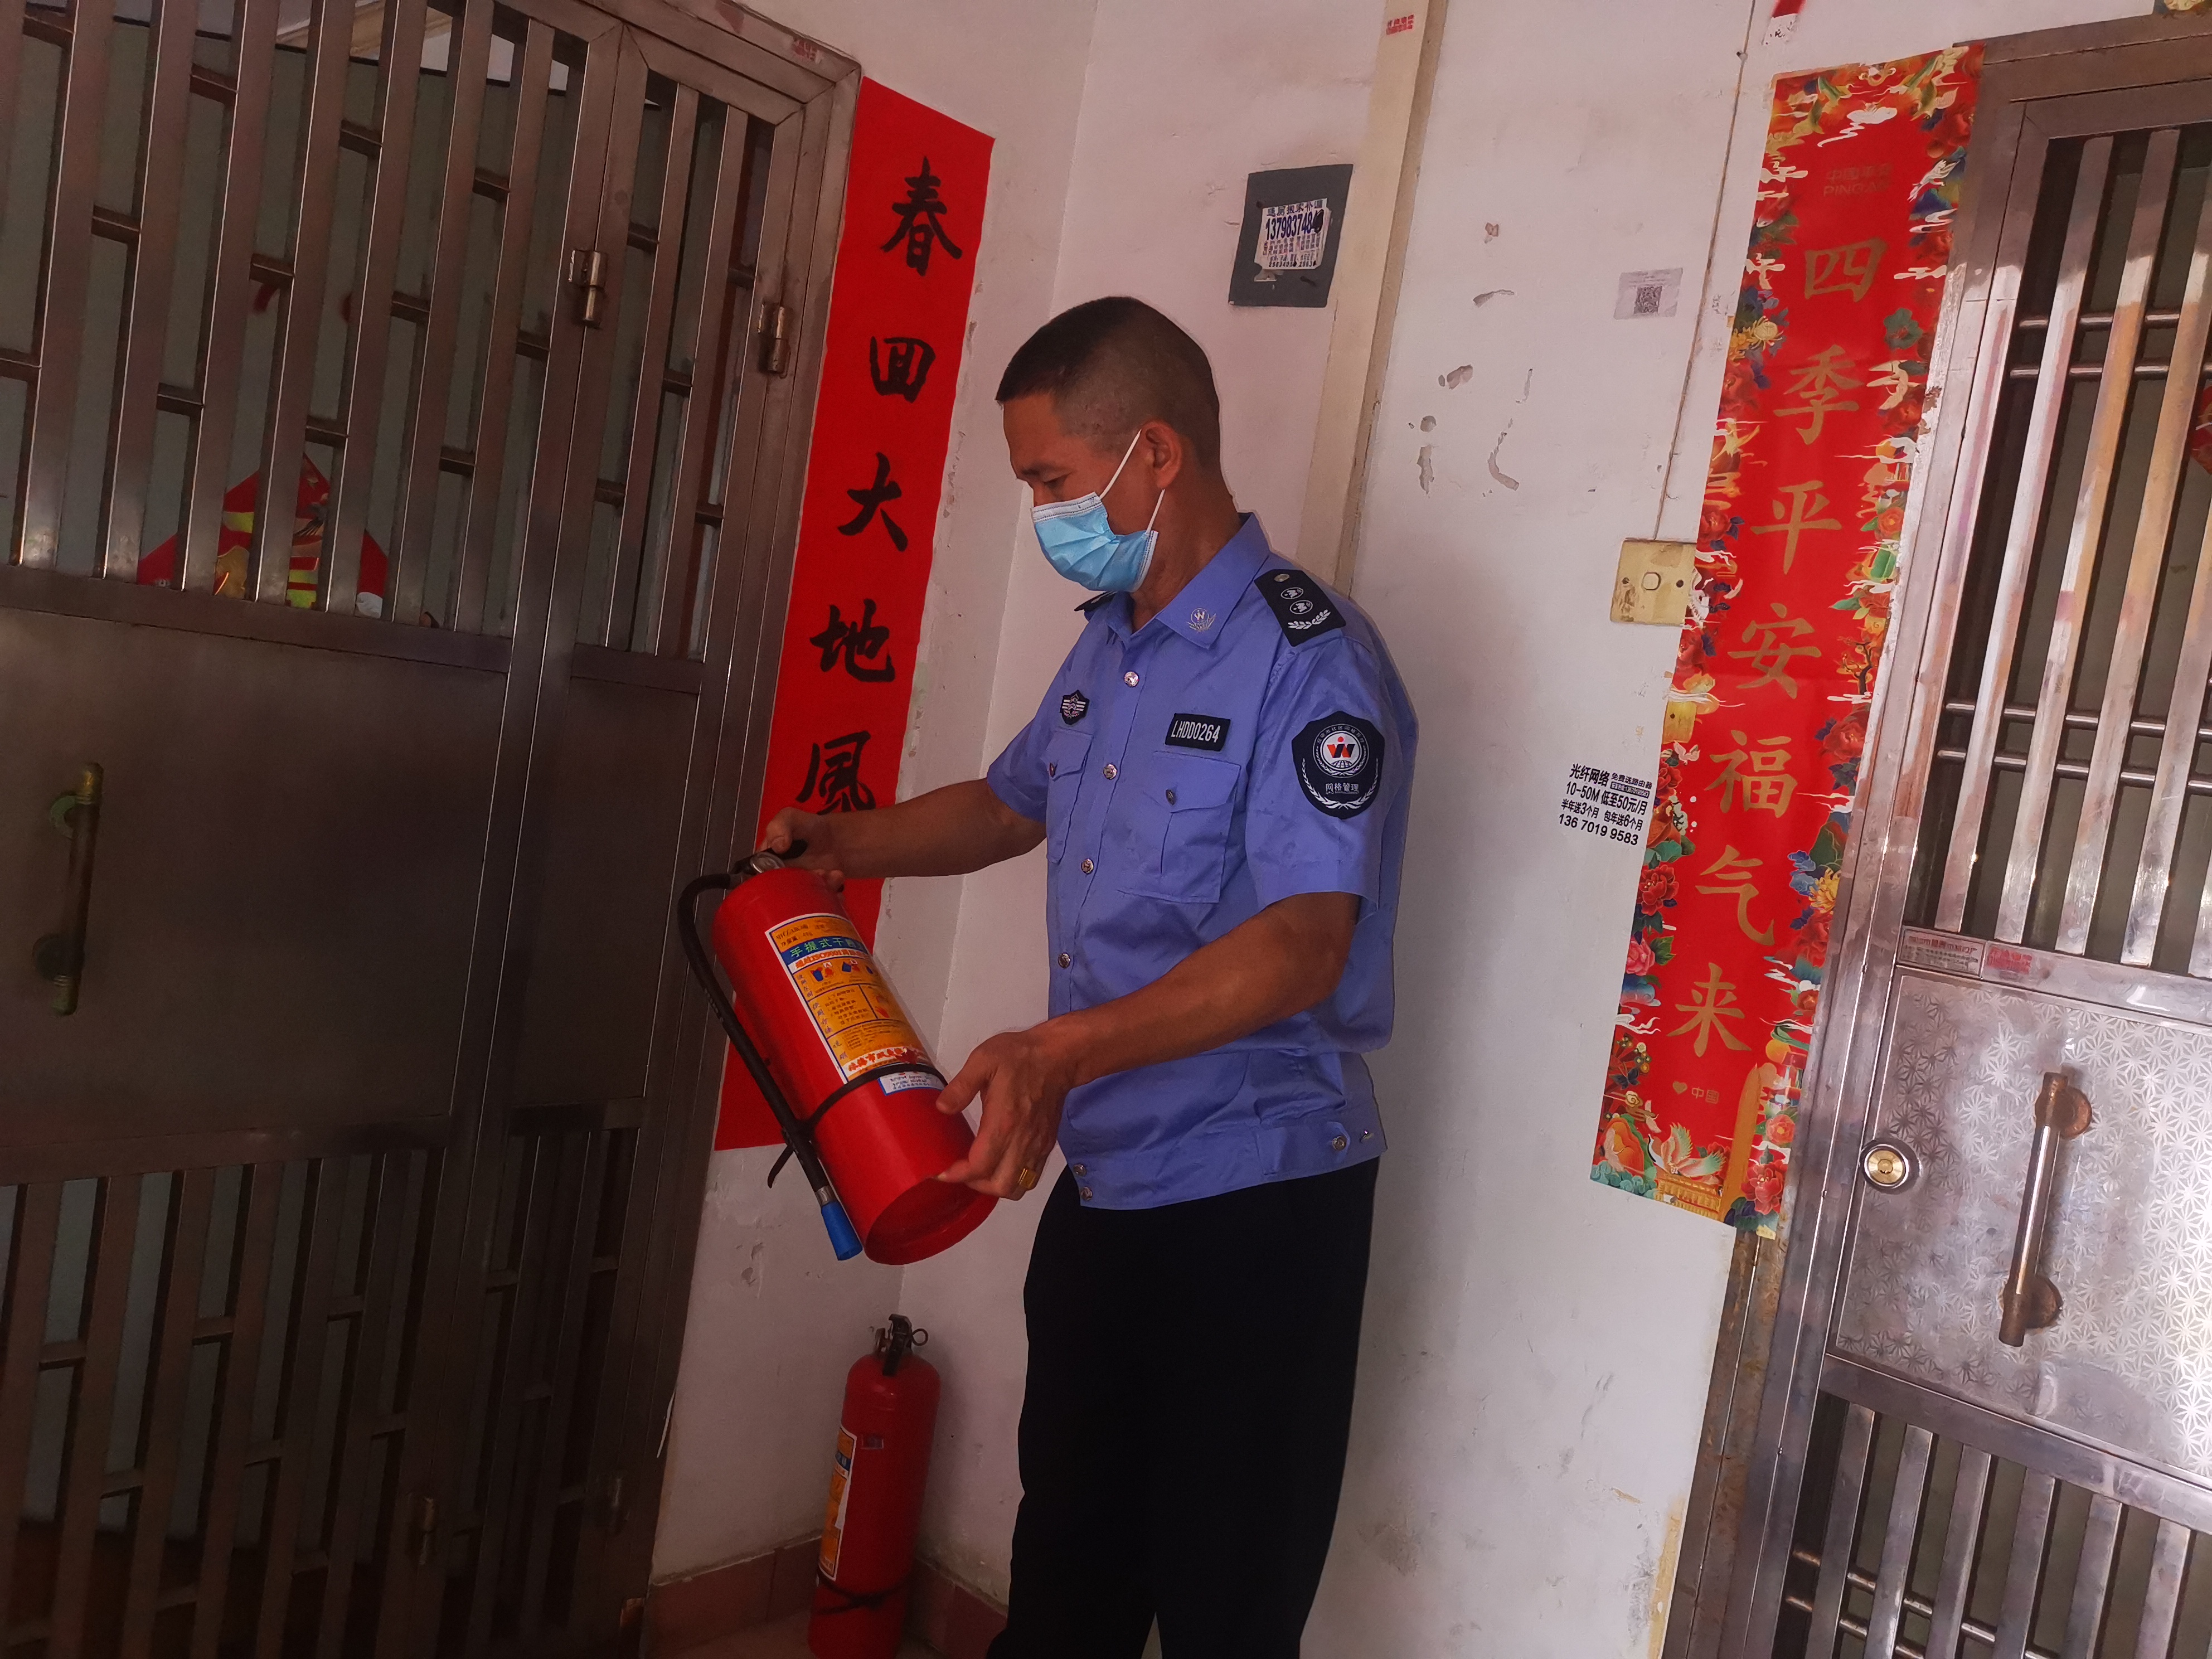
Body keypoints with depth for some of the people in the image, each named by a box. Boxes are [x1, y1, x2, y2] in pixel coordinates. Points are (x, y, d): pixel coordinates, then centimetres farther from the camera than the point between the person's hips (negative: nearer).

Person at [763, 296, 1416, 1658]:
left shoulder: (1309, 659, -18)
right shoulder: (1110, 648, 10)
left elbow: (1303, 944, -26)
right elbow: (1011, 806, 25)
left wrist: (1068, 1052, -36)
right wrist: (844, 844, 10)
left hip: (1255, 1205, -8)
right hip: (1102, 1188, 8)